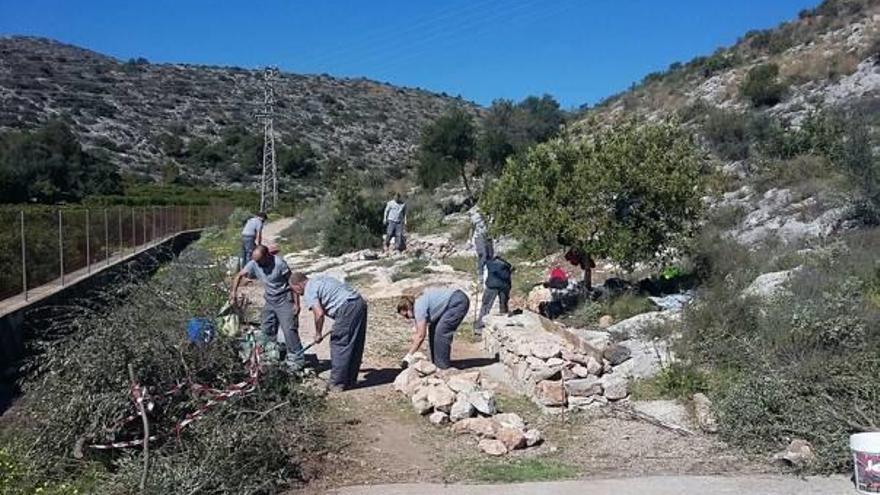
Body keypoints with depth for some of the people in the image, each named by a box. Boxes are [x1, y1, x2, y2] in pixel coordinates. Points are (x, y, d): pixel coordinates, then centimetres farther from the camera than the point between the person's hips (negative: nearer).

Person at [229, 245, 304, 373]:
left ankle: (297, 360, -5)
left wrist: (296, 304, -18)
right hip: (269, 301, 7)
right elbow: (240, 275, 5)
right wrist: (233, 291, -10)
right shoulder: (254, 264, -6)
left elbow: (292, 282, -17)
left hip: (284, 300, -7)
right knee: (267, 331, 12)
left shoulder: (279, 263, -22)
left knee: (289, 330, -11)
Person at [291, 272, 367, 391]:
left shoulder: (309, 291, -3)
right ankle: (351, 380, 25)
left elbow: (319, 313, -15)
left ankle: (337, 383, 7)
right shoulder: (320, 279, 25)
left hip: (347, 307, -9)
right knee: (356, 346, 14)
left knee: (339, 345, 1)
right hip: (360, 302, 9)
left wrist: (318, 334, 0)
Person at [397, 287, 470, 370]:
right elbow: (417, 333, 16)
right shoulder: (417, 307, 10)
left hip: (459, 302, -11)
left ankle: (442, 367, -7)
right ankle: (436, 363, 19)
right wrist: (411, 354, 14)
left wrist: (409, 356, -12)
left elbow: (421, 336, -18)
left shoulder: (419, 307, -19)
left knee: (441, 332, -15)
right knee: (433, 330, 12)